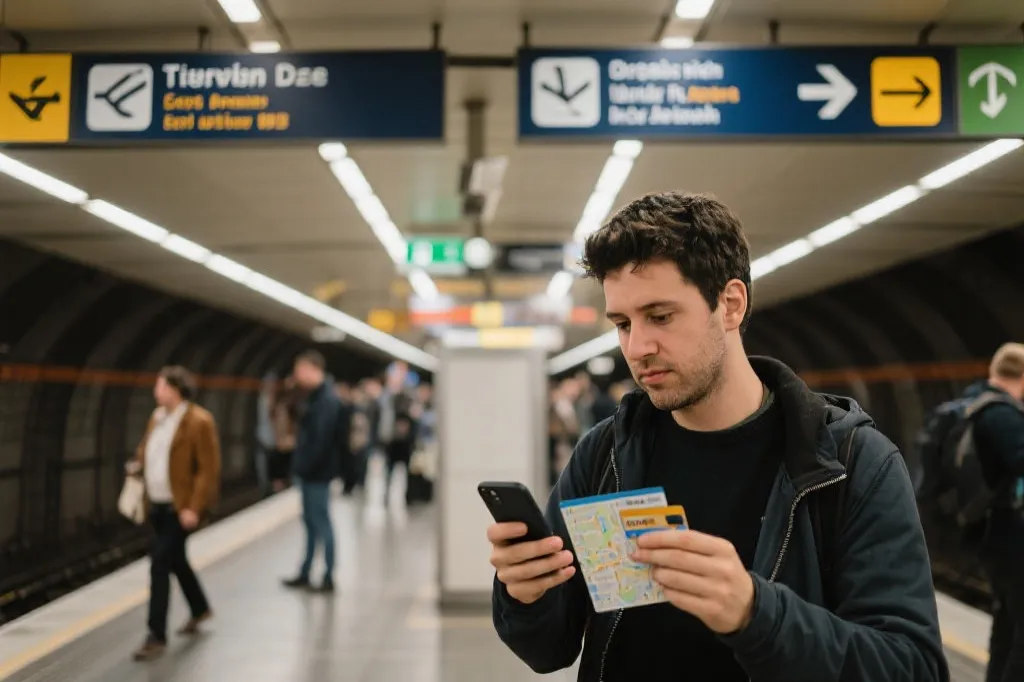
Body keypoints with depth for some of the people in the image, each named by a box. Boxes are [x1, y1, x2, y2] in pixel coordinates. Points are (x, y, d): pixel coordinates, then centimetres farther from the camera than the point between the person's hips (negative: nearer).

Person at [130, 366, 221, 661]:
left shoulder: (199, 421, -16)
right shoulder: (157, 416, 9)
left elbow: (208, 469, -17)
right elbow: (146, 448, 24)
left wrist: (194, 508, -21)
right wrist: (138, 464, 2)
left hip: (181, 507, -8)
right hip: (158, 504, 8)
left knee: (160, 564, -11)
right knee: (174, 559, 21)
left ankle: (157, 636, -4)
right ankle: (200, 609, 43)